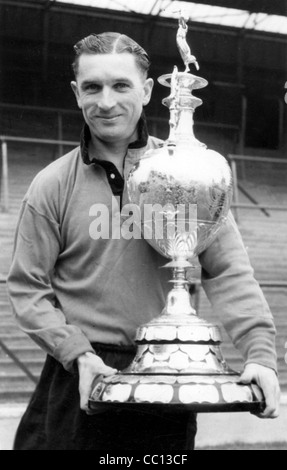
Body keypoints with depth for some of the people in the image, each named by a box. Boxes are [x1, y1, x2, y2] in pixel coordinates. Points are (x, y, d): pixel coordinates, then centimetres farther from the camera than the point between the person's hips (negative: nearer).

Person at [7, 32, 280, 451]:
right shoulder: (52, 185, 1)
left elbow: (228, 272, -4)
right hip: (78, 382, 0)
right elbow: (27, 288, 2)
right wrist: (76, 353, -12)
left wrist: (260, 352, -16)